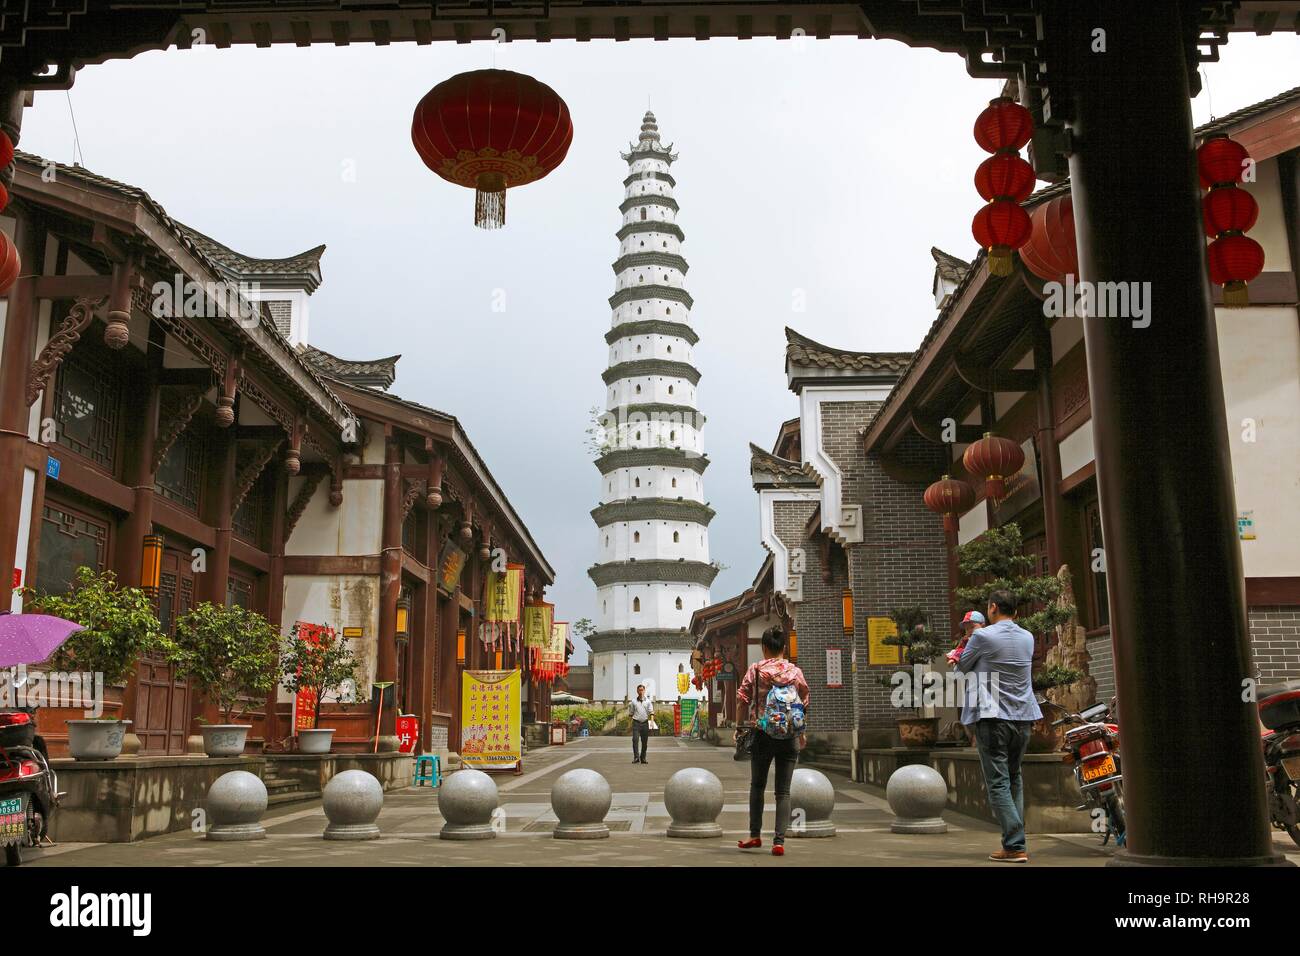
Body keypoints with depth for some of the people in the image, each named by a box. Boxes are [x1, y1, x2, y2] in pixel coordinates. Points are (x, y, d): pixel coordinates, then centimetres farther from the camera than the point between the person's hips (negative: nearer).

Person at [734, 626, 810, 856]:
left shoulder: (755, 670, -4)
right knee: (783, 791, 5)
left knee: (757, 785, 16)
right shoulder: (796, 672, 3)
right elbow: (805, 704, 9)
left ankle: (755, 835, 19)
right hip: (790, 737, 1)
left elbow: (742, 701, -5)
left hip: (763, 735, -1)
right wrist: (802, 733, 22)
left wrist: (739, 728, 6)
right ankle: (779, 841, 0)